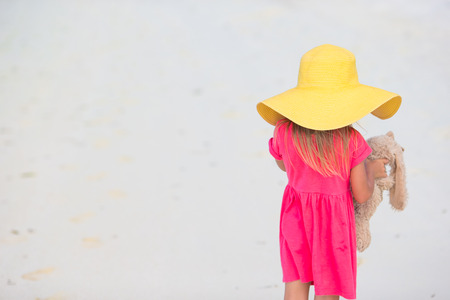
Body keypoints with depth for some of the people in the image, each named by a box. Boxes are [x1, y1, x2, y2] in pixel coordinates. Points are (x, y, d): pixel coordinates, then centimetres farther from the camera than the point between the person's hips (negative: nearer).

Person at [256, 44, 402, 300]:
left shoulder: (284, 131, -10)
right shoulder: (351, 140, -17)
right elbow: (361, 195, -11)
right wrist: (372, 171, 8)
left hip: (296, 214, 3)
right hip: (333, 220, -3)